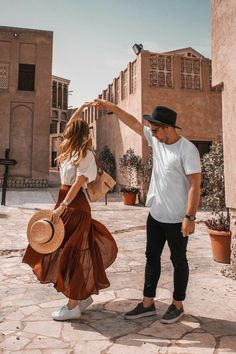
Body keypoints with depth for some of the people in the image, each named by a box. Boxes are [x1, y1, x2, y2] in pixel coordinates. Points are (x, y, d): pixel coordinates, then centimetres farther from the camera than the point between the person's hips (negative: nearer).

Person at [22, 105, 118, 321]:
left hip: (76, 206, -9)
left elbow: (78, 183, -21)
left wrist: (62, 207, -26)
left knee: (72, 254, -3)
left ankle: (73, 306, 8)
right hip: (66, 203, 9)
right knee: (64, 252, 14)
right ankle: (83, 296, 27)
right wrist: (81, 109, 29)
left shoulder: (85, 155, -12)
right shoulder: (73, 152, 13)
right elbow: (72, 126, 28)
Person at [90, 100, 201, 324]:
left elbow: (195, 185, -18)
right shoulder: (156, 140, 4)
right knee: (152, 258, 14)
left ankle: (177, 305, 27)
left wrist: (190, 217, -21)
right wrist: (109, 107, 6)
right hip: (155, 215, 7)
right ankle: (148, 304, 28)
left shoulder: (187, 150, -16)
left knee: (178, 261, 10)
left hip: (177, 219, -7)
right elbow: (133, 122, 9)